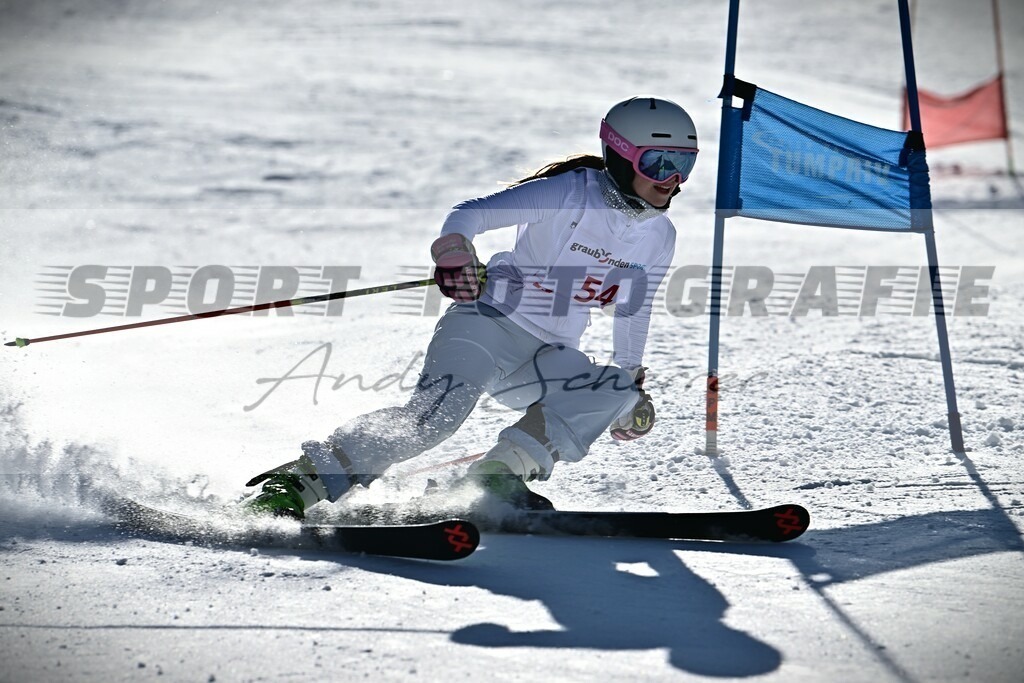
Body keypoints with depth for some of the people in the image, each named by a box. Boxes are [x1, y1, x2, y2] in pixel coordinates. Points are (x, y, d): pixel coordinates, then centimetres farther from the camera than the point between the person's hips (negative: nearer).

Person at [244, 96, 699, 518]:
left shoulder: (658, 237, 6)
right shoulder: (571, 193, -12)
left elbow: (635, 311, 23)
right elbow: (471, 213, -19)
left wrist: (633, 379, 23)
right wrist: (454, 254, -39)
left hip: (545, 357, 6)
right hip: (489, 321, -6)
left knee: (620, 396, -22)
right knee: (437, 413, -30)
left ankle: (503, 472, -20)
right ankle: (303, 482, -27)